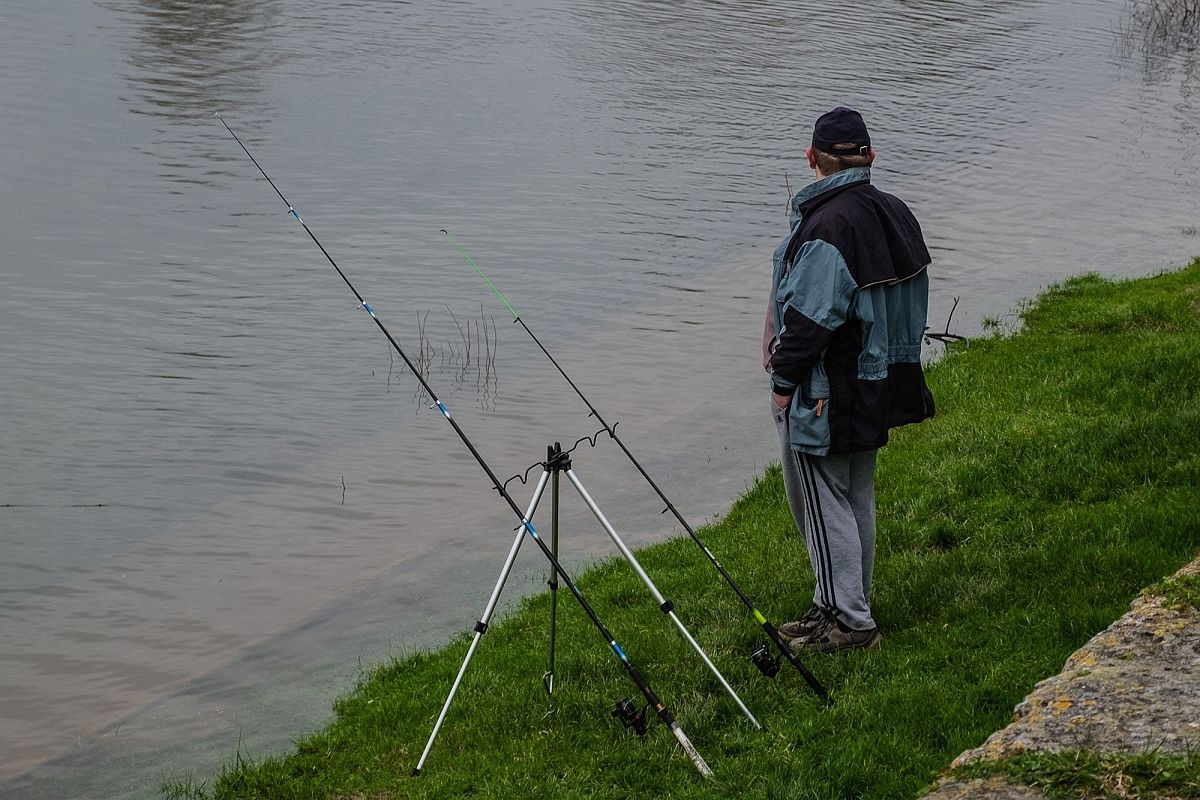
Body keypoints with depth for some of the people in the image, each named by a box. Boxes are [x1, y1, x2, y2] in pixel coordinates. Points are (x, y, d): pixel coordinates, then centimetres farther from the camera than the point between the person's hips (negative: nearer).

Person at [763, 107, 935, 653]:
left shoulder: (827, 228, -24)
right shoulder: (896, 214, 5)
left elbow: (809, 316, -24)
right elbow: (907, 303, 13)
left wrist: (783, 381, -13)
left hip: (825, 396, -9)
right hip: (878, 385, 9)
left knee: (822, 501, 0)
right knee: (857, 496, 17)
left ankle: (848, 621, 3)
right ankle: (847, 606, 29)